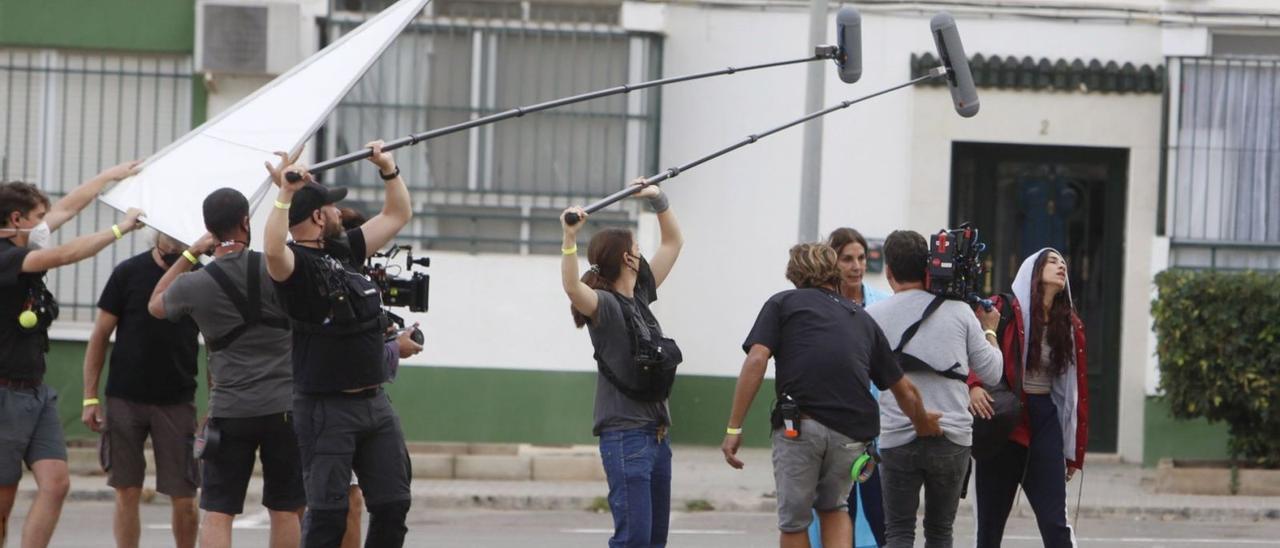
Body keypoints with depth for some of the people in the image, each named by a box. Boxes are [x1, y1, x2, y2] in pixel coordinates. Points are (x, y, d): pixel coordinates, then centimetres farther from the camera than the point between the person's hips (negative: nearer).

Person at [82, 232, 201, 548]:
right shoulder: (128, 273, 0)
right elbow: (100, 336, 2)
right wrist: (90, 398, -5)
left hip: (177, 402, 0)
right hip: (124, 400, 0)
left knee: (184, 498, -3)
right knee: (127, 492, 1)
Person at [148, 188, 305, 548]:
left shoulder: (194, 285, -3)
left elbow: (156, 305, 19)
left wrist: (190, 254, 15)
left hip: (229, 410, 0)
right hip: (284, 406, 0)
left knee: (217, 513, 0)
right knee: (285, 511, 9)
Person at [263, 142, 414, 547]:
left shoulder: (345, 250, 13)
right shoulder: (295, 264, -11)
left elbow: (397, 216, 23)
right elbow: (273, 251, -37)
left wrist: (389, 170, 12)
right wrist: (284, 195, -37)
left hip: (375, 403, 8)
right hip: (326, 408, -8)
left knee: (393, 505, 8)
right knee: (328, 512, -7)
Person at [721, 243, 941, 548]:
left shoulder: (782, 304, 16)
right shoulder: (861, 318, 25)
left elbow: (756, 361, -1)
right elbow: (904, 389, 29)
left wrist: (734, 428, -1)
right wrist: (924, 424, 49)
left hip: (798, 425, -3)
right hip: (851, 432, 3)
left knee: (794, 519, 13)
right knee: (833, 508, 26)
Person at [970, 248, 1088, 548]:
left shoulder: (1070, 325, 10)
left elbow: (1077, 387, 13)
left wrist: (1074, 452, 12)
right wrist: (973, 386, -32)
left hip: (1045, 421, 3)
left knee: (1055, 521, -6)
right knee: (991, 520, 4)